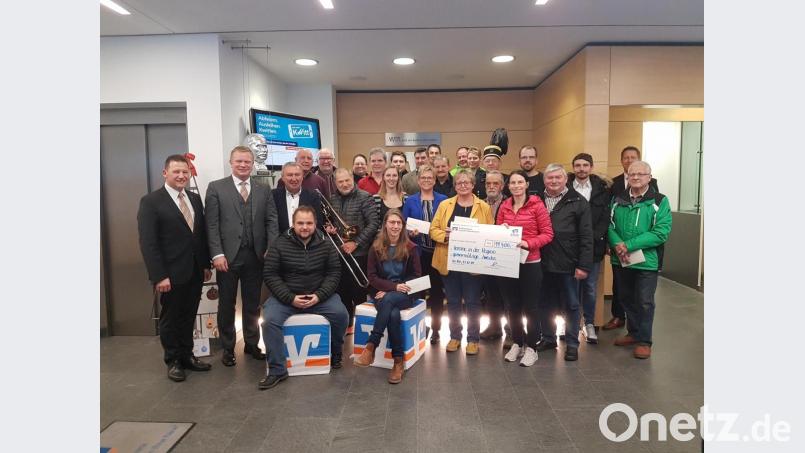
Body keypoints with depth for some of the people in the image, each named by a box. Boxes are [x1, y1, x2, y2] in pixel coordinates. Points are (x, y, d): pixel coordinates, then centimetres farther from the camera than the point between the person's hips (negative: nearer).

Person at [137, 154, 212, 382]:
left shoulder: (195, 199, 9)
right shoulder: (151, 201, -9)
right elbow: (148, 243, -13)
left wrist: (206, 264, 9)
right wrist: (159, 276, -18)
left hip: (195, 272, 5)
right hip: (171, 274, -5)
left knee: (188, 317, 15)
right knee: (170, 319, 11)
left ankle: (187, 355, 31)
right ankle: (173, 361, 26)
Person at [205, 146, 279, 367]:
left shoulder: (264, 190, 10)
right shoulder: (216, 188, 2)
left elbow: (271, 221, 3)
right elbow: (212, 224, -5)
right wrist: (217, 254, -13)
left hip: (256, 256, 2)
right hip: (228, 256, -2)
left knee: (253, 304, 13)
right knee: (226, 305, 10)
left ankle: (252, 344, 28)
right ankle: (228, 348, 23)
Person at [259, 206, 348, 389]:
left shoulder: (325, 245, 0)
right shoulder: (279, 244, -5)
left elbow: (334, 272, 1)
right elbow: (270, 274, -6)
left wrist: (319, 295, -15)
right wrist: (290, 298, -17)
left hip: (318, 295, 1)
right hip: (286, 296, -1)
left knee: (340, 314, -21)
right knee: (270, 320, -26)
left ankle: (335, 353, 8)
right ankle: (277, 370, -11)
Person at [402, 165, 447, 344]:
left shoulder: (443, 200, 4)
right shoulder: (410, 201, 6)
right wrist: (411, 233, -14)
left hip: (437, 251, 0)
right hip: (418, 252, 0)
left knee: (437, 289, 6)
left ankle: (435, 328, 18)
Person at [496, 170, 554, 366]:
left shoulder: (537, 205, -7)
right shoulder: (504, 206, 6)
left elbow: (547, 234, -9)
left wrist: (528, 243, -22)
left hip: (530, 263, -4)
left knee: (530, 307, 6)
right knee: (512, 306, 14)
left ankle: (531, 347, 20)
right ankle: (517, 343, 29)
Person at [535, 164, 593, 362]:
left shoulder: (578, 202, -4)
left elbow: (586, 236, -7)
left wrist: (584, 265, -12)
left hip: (568, 264, -3)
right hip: (542, 263, 3)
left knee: (570, 305, 9)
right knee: (545, 304, 14)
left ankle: (572, 343, 21)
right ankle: (548, 338, 30)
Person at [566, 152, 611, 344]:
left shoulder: (602, 189, 4)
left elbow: (605, 218, 1)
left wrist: (592, 237, -8)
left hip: (593, 246, 1)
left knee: (590, 287, 7)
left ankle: (589, 323, 21)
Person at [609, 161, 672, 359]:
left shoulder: (660, 201, -6)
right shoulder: (618, 200, 7)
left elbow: (661, 232, -15)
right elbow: (609, 225, 3)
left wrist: (629, 245, -21)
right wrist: (617, 244, -18)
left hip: (646, 261, -4)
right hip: (620, 260, 4)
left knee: (644, 302, 4)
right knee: (627, 299, 16)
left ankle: (644, 341, 17)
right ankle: (633, 333, 34)